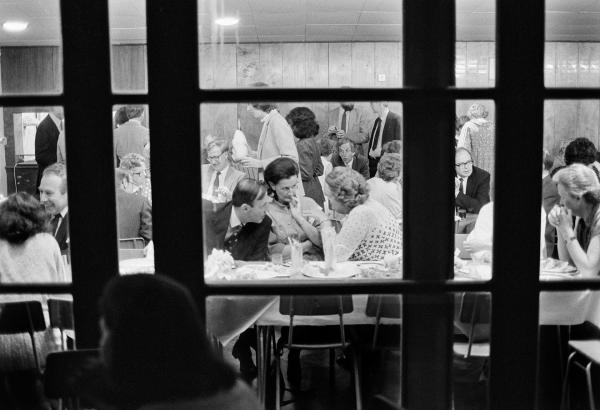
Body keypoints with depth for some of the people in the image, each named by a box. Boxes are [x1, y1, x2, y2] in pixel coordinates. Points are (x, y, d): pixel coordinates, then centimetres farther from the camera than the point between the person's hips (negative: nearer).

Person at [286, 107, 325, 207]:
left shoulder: (302, 145, -17)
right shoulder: (312, 141, 11)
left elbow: (306, 174, -18)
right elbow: (319, 170, 17)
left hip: (307, 193, -9)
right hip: (315, 188, 9)